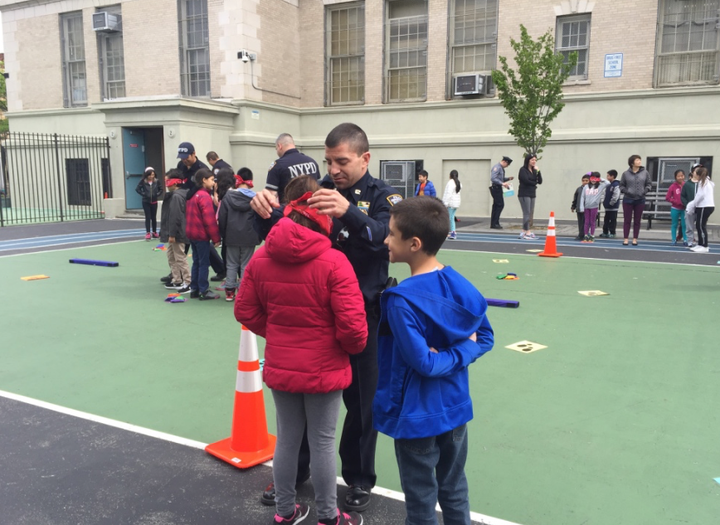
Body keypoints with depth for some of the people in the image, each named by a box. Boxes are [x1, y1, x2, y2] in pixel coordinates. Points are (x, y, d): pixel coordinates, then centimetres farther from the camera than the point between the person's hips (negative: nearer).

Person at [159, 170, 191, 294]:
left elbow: (175, 217, -24)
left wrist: (172, 234, -22)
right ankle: (177, 281, 26)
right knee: (171, 257, 18)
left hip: (177, 234, -11)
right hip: (173, 233, 11)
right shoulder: (172, 195, 13)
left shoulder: (176, 196, -19)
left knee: (180, 257, -6)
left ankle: (187, 283, -2)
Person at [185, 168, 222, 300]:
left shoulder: (193, 195, 11)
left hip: (191, 233, 9)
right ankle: (203, 291, 3)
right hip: (202, 234, -9)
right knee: (204, 263, -1)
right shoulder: (205, 196, -16)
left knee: (196, 262, 15)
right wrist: (216, 238, -14)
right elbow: (209, 220, -20)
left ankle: (194, 289, 19)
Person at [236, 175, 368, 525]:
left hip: (280, 367, 4)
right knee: (322, 443, 11)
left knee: (287, 439, 19)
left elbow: (245, 311, 3)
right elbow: (352, 326, -20)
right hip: (324, 369, -4)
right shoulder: (333, 262, -20)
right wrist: (355, 346, 1)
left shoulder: (261, 259, -6)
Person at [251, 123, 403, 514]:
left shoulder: (383, 196, -7)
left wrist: (348, 211, -47)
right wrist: (266, 210, -26)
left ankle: (359, 478, 32)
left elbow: (383, 235, -28)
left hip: (362, 314, -3)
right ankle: (294, 470, 36)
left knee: (361, 400, 11)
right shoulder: (318, 191, 2)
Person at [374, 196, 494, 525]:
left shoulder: (401, 300, -24)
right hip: (455, 408, 6)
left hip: (416, 416, -6)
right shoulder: (461, 285, -4)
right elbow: (485, 339, 3)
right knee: (455, 493, 23)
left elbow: (423, 363, -26)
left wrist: (446, 357, -10)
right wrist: (460, 351, -8)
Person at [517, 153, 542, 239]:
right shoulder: (523, 170, -5)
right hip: (524, 194, -7)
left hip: (532, 194, 7)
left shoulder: (534, 170, 15)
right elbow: (526, 180, -15)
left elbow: (540, 181, 7)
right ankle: (527, 232, -9)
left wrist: (538, 171, -4)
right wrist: (534, 184, 0)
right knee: (527, 213, -10)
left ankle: (524, 232, 6)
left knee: (531, 214, 3)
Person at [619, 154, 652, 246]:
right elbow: (621, 185, 5)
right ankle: (625, 239, 6)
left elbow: (649, 183, 8)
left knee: (637, 221, 6)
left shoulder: (645, 172, 0)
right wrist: (625, 191, -11)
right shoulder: (626, 173, -3)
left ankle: (635, 239, 12)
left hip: (640, 200, 1)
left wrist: (645, 191, -8)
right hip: (628, 200, -1)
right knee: (627, 220, 1)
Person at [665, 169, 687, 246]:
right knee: (674, 224, 9)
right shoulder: (673, 186, -6)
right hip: (675, 209, 0)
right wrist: (677, 202, -14)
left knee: (684, 225, 1)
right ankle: (673, 240, 16)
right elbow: (667, 198, -5)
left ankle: (685, 240, 9)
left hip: (684, 209, 0)